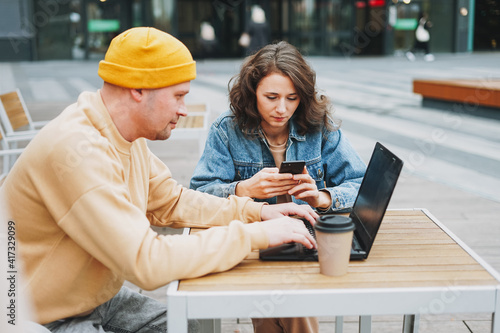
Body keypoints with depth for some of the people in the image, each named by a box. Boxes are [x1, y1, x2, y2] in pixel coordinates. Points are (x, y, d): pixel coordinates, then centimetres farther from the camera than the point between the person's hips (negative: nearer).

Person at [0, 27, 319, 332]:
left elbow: (171, 201, 10)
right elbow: (147, 262, -33)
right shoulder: (77, 150, -31)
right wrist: (256, 235, -27)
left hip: (101, 298, 8)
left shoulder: (127, 137, -1)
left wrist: (257, 211, -2)